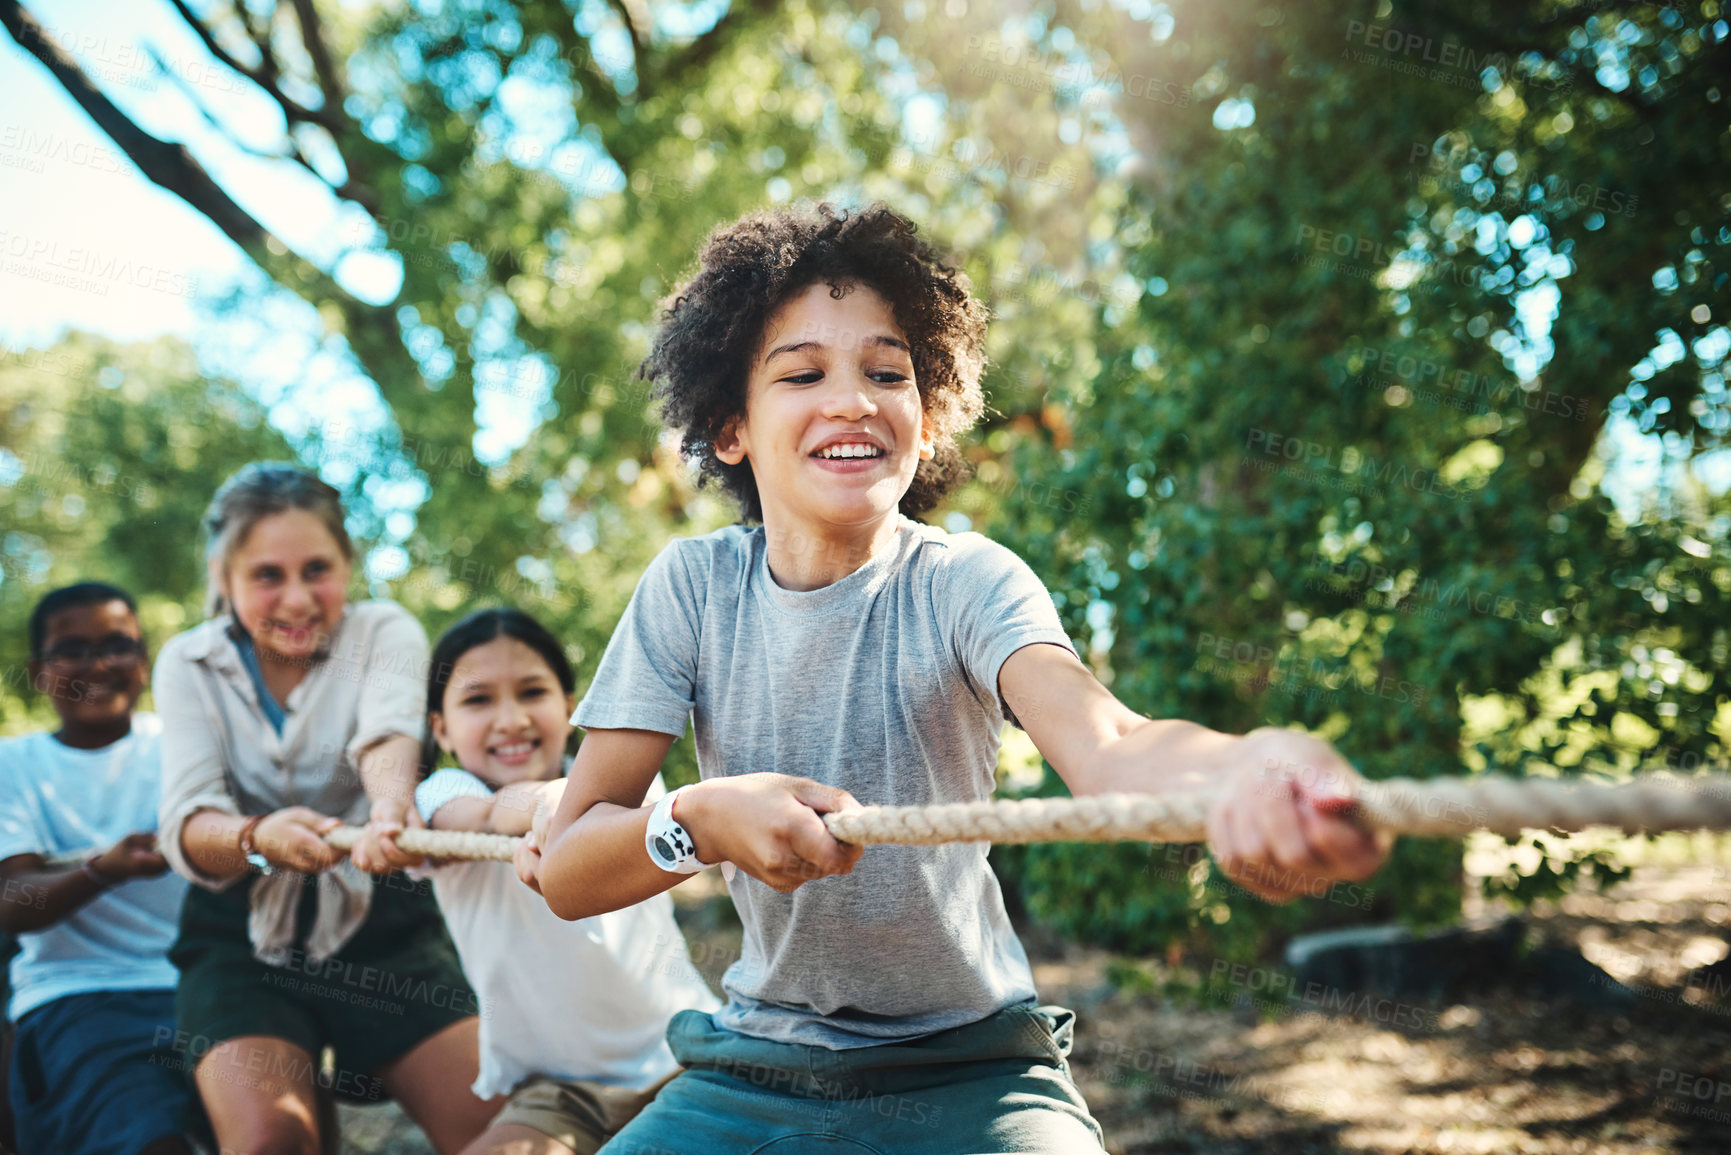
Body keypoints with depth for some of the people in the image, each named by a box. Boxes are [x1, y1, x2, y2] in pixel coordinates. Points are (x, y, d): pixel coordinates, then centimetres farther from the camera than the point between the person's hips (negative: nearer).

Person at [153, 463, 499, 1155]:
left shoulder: (385, 632, -3)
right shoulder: (189, 663, 1)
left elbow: (387, 732, -26)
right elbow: (184, 827, -13)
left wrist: (391, 809, -50)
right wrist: (258, 837, -37)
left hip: (381, 925, 0)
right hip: (240, 938, 0)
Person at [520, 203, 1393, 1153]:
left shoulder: (964, 583, -13)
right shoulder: (694, 586, -7)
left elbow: (1105, 743, -34)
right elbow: (562, 873, -8)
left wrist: (1241, 774, -56)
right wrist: (697, 819, -29)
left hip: (970, 1068, -2)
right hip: (758, 1066, 2)